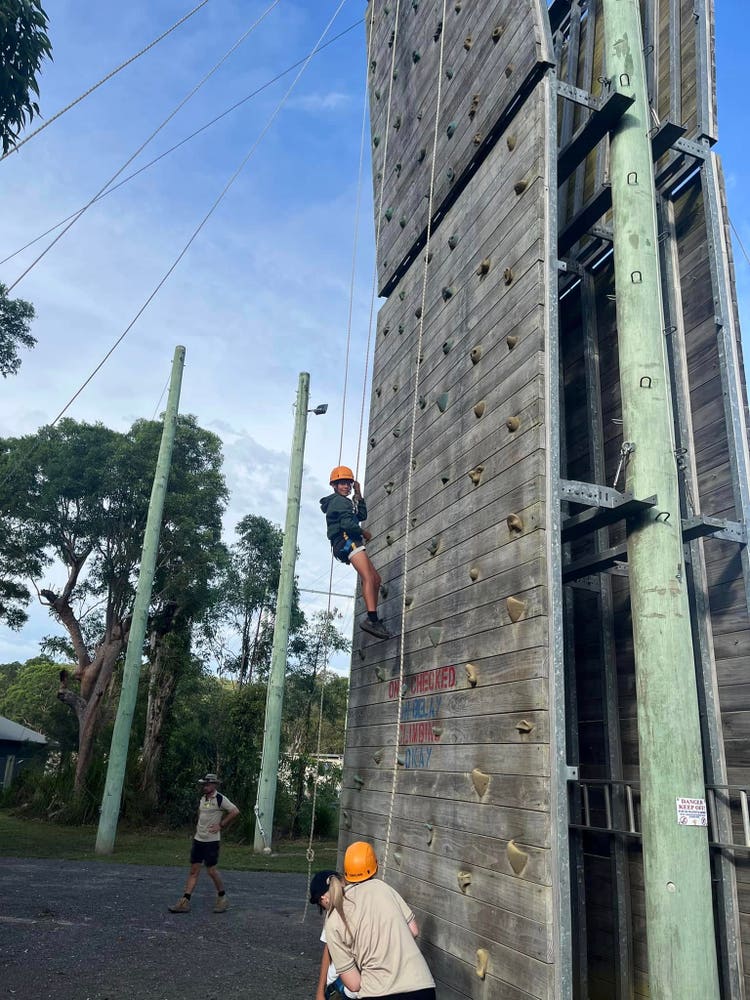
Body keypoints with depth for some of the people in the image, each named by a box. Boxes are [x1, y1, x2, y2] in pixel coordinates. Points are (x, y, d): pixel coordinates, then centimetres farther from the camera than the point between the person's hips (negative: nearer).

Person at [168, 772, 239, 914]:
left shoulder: (220, 799, -13)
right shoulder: (202, 798, 10)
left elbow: (235, 812, -16)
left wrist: (221, 825, -14)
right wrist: (199, 825, 14)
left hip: (212, 840, -7)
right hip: (198, 839, 7)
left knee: (211, 870, -3)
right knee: (194, 870, 5)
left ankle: (222, 897, 16)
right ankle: (185, 902, 6)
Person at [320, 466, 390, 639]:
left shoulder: (343, 502, 31)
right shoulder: (339, 500, -1)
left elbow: (362, 515, 25)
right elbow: (347, 524, -16)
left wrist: (358, 494, 22)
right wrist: (364, 533, -1)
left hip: (344, 546, 11)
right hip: (347, 541, -11)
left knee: (376, 578, 10)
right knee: (368, 578, -25)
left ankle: (373, 618, 4)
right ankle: (372, 619, -39)